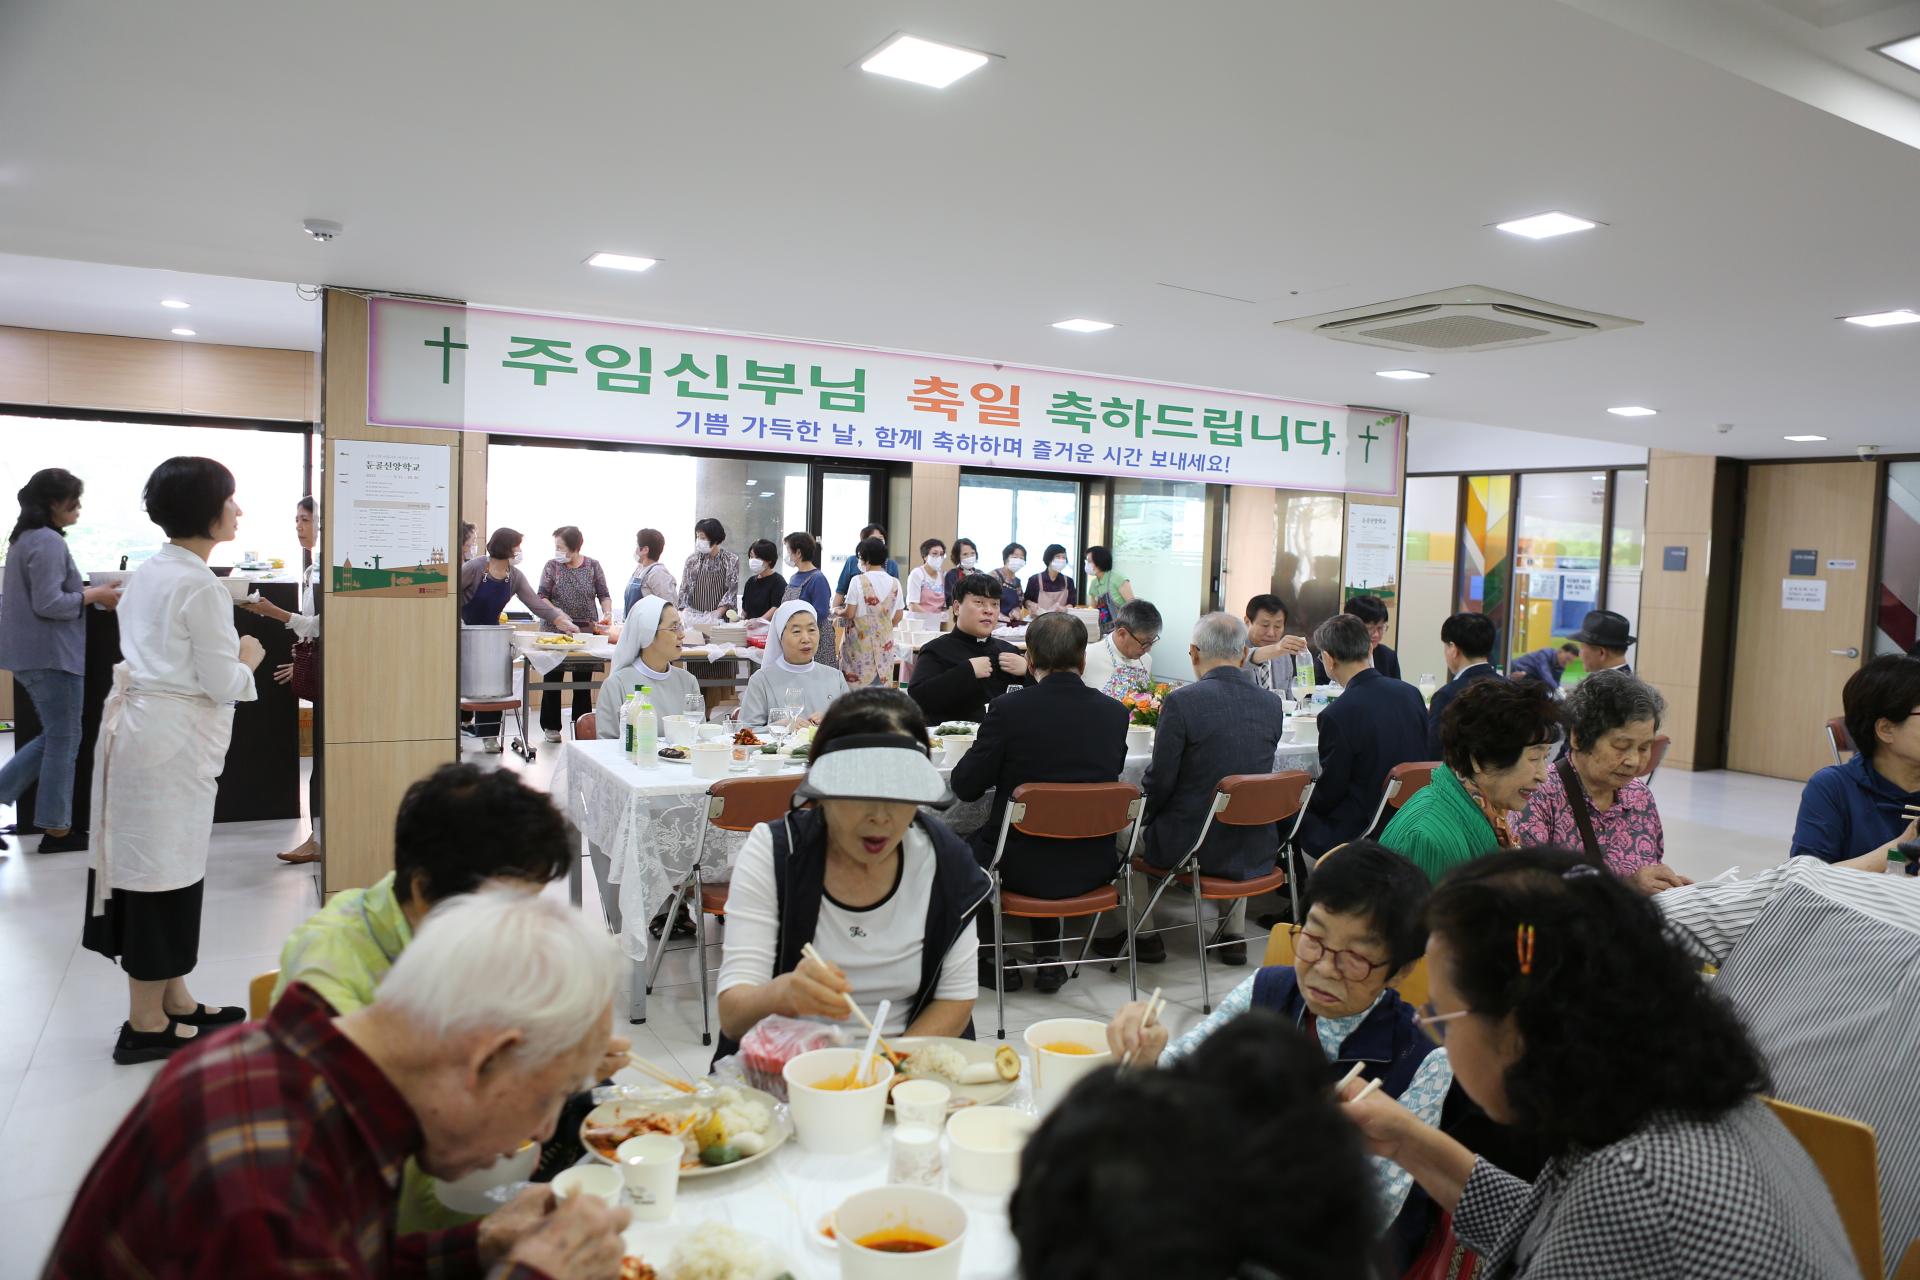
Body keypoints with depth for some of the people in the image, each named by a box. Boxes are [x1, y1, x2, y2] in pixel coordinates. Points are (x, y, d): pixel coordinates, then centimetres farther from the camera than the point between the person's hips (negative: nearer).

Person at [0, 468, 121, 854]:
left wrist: (84, 591, 12)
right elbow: (48, 604, -23)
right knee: (64, 740, 2)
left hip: (31, 654, 10)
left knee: (54, 737, 18)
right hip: (51, 655, -10)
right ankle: (56, 829, 10)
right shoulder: (48, 541, -17)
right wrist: (93, 595, -11)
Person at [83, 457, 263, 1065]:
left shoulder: (149, 573, 11)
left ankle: (173, 1000, 26)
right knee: (162, 873, 0)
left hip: (139, 727, 9)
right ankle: (147, 1024, 11)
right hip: (172, 739, -9)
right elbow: (221, 684, -15)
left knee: (165, 868, 15)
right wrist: (248, 659, 2)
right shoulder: (200, 587, -17)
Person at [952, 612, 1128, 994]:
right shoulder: (1114, 713, -6)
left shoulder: (1008, 709, -17)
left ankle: (991, 959, 31)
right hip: (1093, 867, 4)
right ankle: (1049, 957, 33)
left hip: (1025, 867, -4)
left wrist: (987, 747, 10)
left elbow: (966, 786, -9)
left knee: (969, 846, 27)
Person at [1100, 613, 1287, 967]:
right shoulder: (1272, 705, -2)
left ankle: (1143, 935, 30)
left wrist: (1140, 812, 9)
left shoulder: (1181, 701, -17)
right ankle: (1234, 934, 38)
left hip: (1189, 845, -4)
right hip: (1256, 852, 5)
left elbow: (1159, 782, -12)